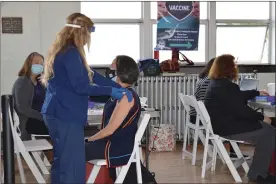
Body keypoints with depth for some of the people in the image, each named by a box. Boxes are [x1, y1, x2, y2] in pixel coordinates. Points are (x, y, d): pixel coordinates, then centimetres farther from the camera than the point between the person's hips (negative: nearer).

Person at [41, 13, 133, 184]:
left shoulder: (63, 50, 16)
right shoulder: (71, 53, -16)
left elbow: (90, 75, 16)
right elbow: (80, 86, -19)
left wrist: (118, 87, 11)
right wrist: (110, 91, -12)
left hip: (58, 113, 11)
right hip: (66, 115, -11)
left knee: (62, 162, 17)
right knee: (73, 165, -6)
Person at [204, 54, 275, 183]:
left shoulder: (216, 82, 12)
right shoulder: (226, 86, -23)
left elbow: (238, 96, 27)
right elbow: (242, 110, -21)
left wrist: (257, 93, 36)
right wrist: (262, 117, -8)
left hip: (221, 123, 11)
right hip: (226, 128, -11)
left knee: (265, 128, 15)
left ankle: (259, 170, 18)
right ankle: (257, 174, 1)